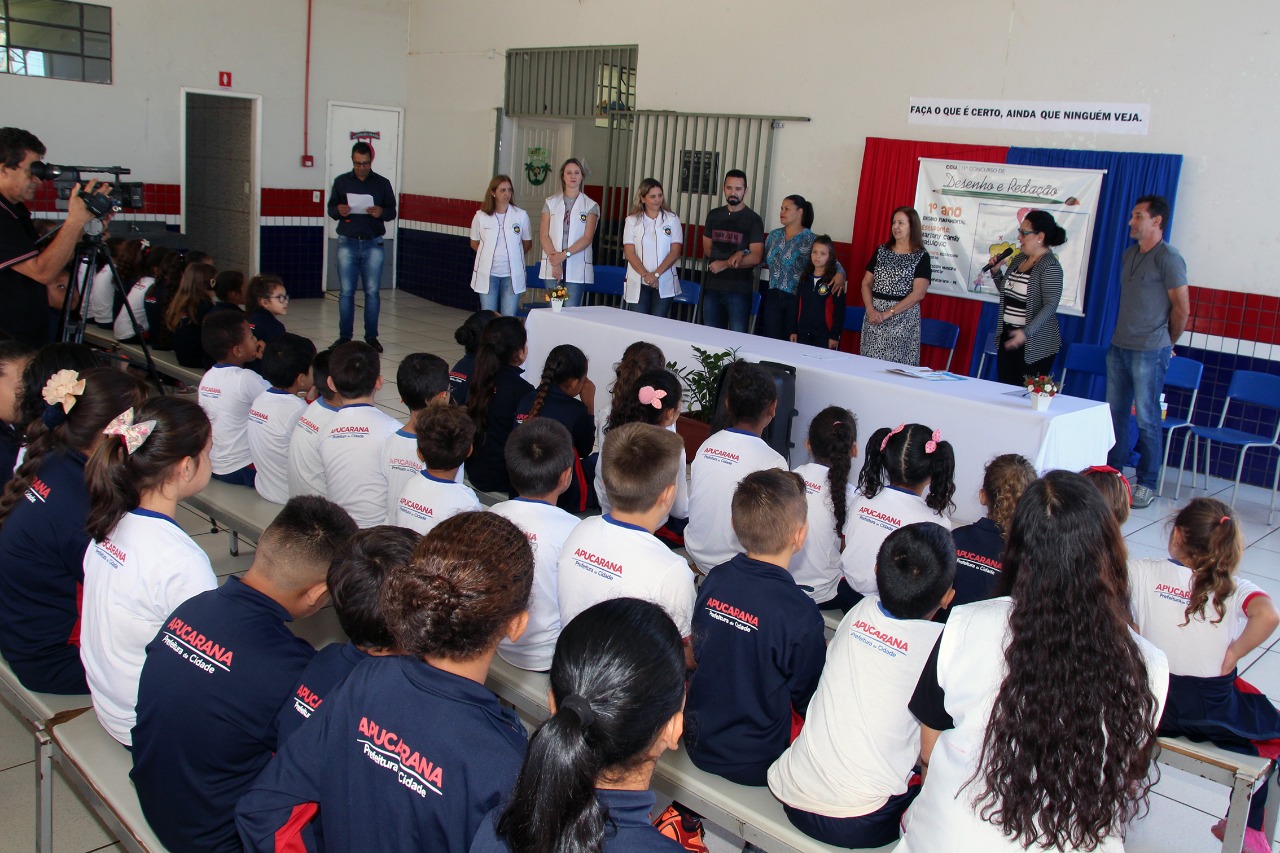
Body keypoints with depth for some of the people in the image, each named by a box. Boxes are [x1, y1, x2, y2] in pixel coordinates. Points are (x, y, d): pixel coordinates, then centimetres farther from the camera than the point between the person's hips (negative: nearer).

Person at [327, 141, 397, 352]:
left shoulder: (382, 183, 6)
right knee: (346, 291, 1)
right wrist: (338, 210, -12)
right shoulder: (341, 181, 8)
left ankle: (371, 336, 8)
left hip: (373, 243, 0)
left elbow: (392, 211, 8)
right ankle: (344, 336, 7)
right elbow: (330, 208, 12)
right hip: (348, 242, 0)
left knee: (372, 291, 1)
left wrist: (381, 212, -15)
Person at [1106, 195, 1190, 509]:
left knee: (1146, 418, -1)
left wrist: (1166, 343, 4)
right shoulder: (1129, 254, 13)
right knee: (1115, 412, 10)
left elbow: (1182, 309, -7)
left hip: (1149, 353, -7)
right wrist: (1124, 336, 15)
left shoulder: (1168, 258, -10)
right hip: (1119, 347, 7)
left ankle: (1147, 484, 7)